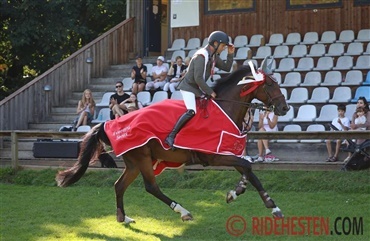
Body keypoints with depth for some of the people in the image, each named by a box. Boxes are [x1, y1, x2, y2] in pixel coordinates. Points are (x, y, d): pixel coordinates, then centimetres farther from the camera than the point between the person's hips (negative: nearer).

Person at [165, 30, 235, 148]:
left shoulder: (214, 56, 8)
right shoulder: (202, 55, -21)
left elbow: (226, 67, 18)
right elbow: (198, 78, -24)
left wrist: (230, 54, 3)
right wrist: (210, 92, -18)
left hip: (198, 89, 10)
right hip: (188, 86, -10)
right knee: (191, 111, -28)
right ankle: (171, 137, -31)